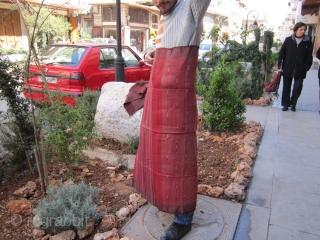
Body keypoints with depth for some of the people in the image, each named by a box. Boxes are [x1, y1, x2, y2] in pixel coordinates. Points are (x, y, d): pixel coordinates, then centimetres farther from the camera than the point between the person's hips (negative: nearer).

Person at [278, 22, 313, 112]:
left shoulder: (308, 42, 3)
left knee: (298, 86, -6)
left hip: (300, 70, 0)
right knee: (286, 87, 8)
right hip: (287, 69, 1)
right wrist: (280, 66, -4)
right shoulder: (288, 40, 2)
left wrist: (306, 67, -5)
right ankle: (285, 104, 22)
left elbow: (309, 57, 4)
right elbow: (281, 54, 2)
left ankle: (293, 104, 14)